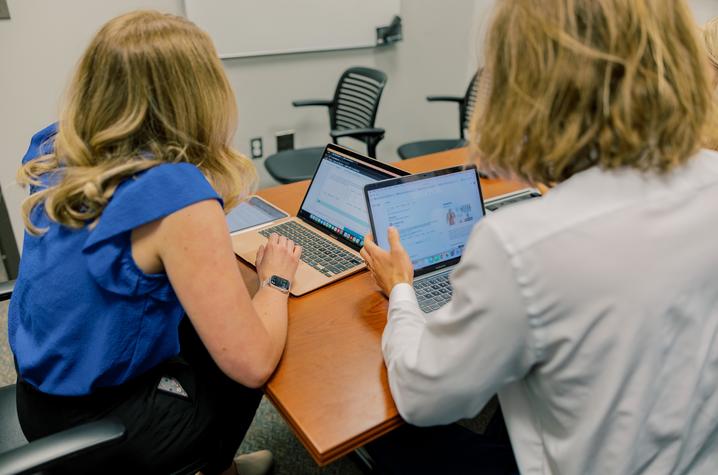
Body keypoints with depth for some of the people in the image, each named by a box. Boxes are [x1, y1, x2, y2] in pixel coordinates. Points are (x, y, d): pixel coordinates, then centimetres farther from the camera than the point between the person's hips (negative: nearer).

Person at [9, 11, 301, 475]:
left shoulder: (54, 149, -7)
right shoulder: (177, 197, -31)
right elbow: (253, 363, -28)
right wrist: (275, 278, -11)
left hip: (43, 395, 7)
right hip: (96, 426, -7)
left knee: (208, 332, 23)